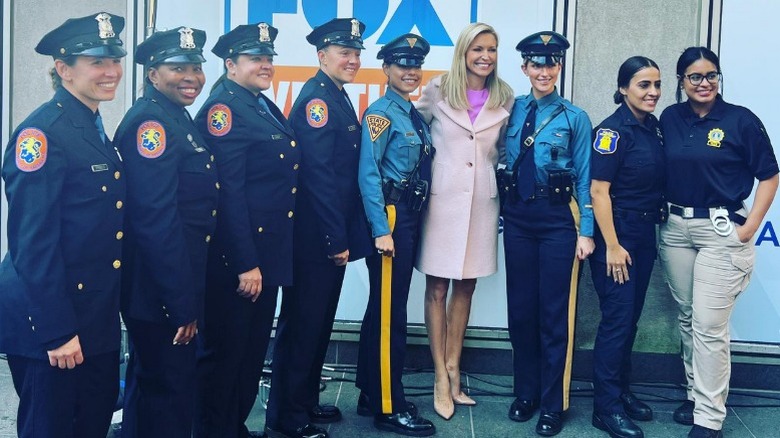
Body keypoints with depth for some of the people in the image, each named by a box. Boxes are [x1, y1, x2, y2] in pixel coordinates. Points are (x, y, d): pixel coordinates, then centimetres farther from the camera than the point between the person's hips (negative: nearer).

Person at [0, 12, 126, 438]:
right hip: (49, 320, -8)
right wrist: (57, 331, -20)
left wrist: (110, 310, 15)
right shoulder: (41, 133, -16)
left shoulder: (96, 131, 10)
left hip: (97, 317, 8)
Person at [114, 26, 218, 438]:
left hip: (177, 283, 9)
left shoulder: (180, 119, 11)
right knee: (168, 385, 3)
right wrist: (182, 304, -23)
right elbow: (155, 221, -25)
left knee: (152, 381, 22)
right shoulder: (150, 123, -18)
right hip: (158, 290, -9)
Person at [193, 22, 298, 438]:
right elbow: (228, 193, -21)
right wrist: (245, 263, -22)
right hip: (234, 259, -9)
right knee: (224, 350, 5)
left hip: (266, 252, 9)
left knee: (254, 348, 18)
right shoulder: (222, 110, -14)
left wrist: (262, 259, 15)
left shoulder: (266, 107, 14)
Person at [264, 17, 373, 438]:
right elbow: (318, 174, -21)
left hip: (331, 236, 10)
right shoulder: (316, 97, -15)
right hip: (316, 239, -10)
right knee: (302, 325, 0)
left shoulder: (339, 97, 14)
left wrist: (343, 236, 12)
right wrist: (336, 240, -20)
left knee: (320, 322, 18)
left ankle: (306, 402, 32)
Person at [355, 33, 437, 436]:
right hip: (389, 218, -9)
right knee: (389, 311, -5)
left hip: (410, 218, 9)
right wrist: (381, 229, -21)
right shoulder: (381, 113, -10)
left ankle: (371, 392, 25)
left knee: (384, 308, 14)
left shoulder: (415, 116, 15)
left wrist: (411, 222, 10)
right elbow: (368, 175, -17)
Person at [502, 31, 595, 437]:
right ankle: (525, 392, 27)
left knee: (554, 311, 2)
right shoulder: (512, 110, 5)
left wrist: (586, 231, -6)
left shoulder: (574, 118, -3)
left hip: (557, 218, -3)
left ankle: (553, 403, 15)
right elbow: (504, 163, 8)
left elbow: (584, 179, -3)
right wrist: (502, 211, 3)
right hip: (517, 216, 3)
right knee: (520, 307, 11)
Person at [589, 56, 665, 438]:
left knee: (631, 317, 14)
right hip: (616, 233, -7)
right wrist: (612, 246, -19)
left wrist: (650, 232, 13)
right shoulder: (613, 130, -14)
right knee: (617, 319, -4)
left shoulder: (653, 126, 8)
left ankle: (622, 392, 27)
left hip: (645, 234, 8)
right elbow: (598, 191, -17)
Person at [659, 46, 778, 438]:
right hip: (676, 228, 5)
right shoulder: (670, 119, 6)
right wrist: (660, 213, 5)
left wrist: (749, 228, -9)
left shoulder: (741, 120, -6)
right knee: (687, 319, 13)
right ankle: (697, 395, 29)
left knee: (709, 325, -6)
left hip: (722, 231, -5)